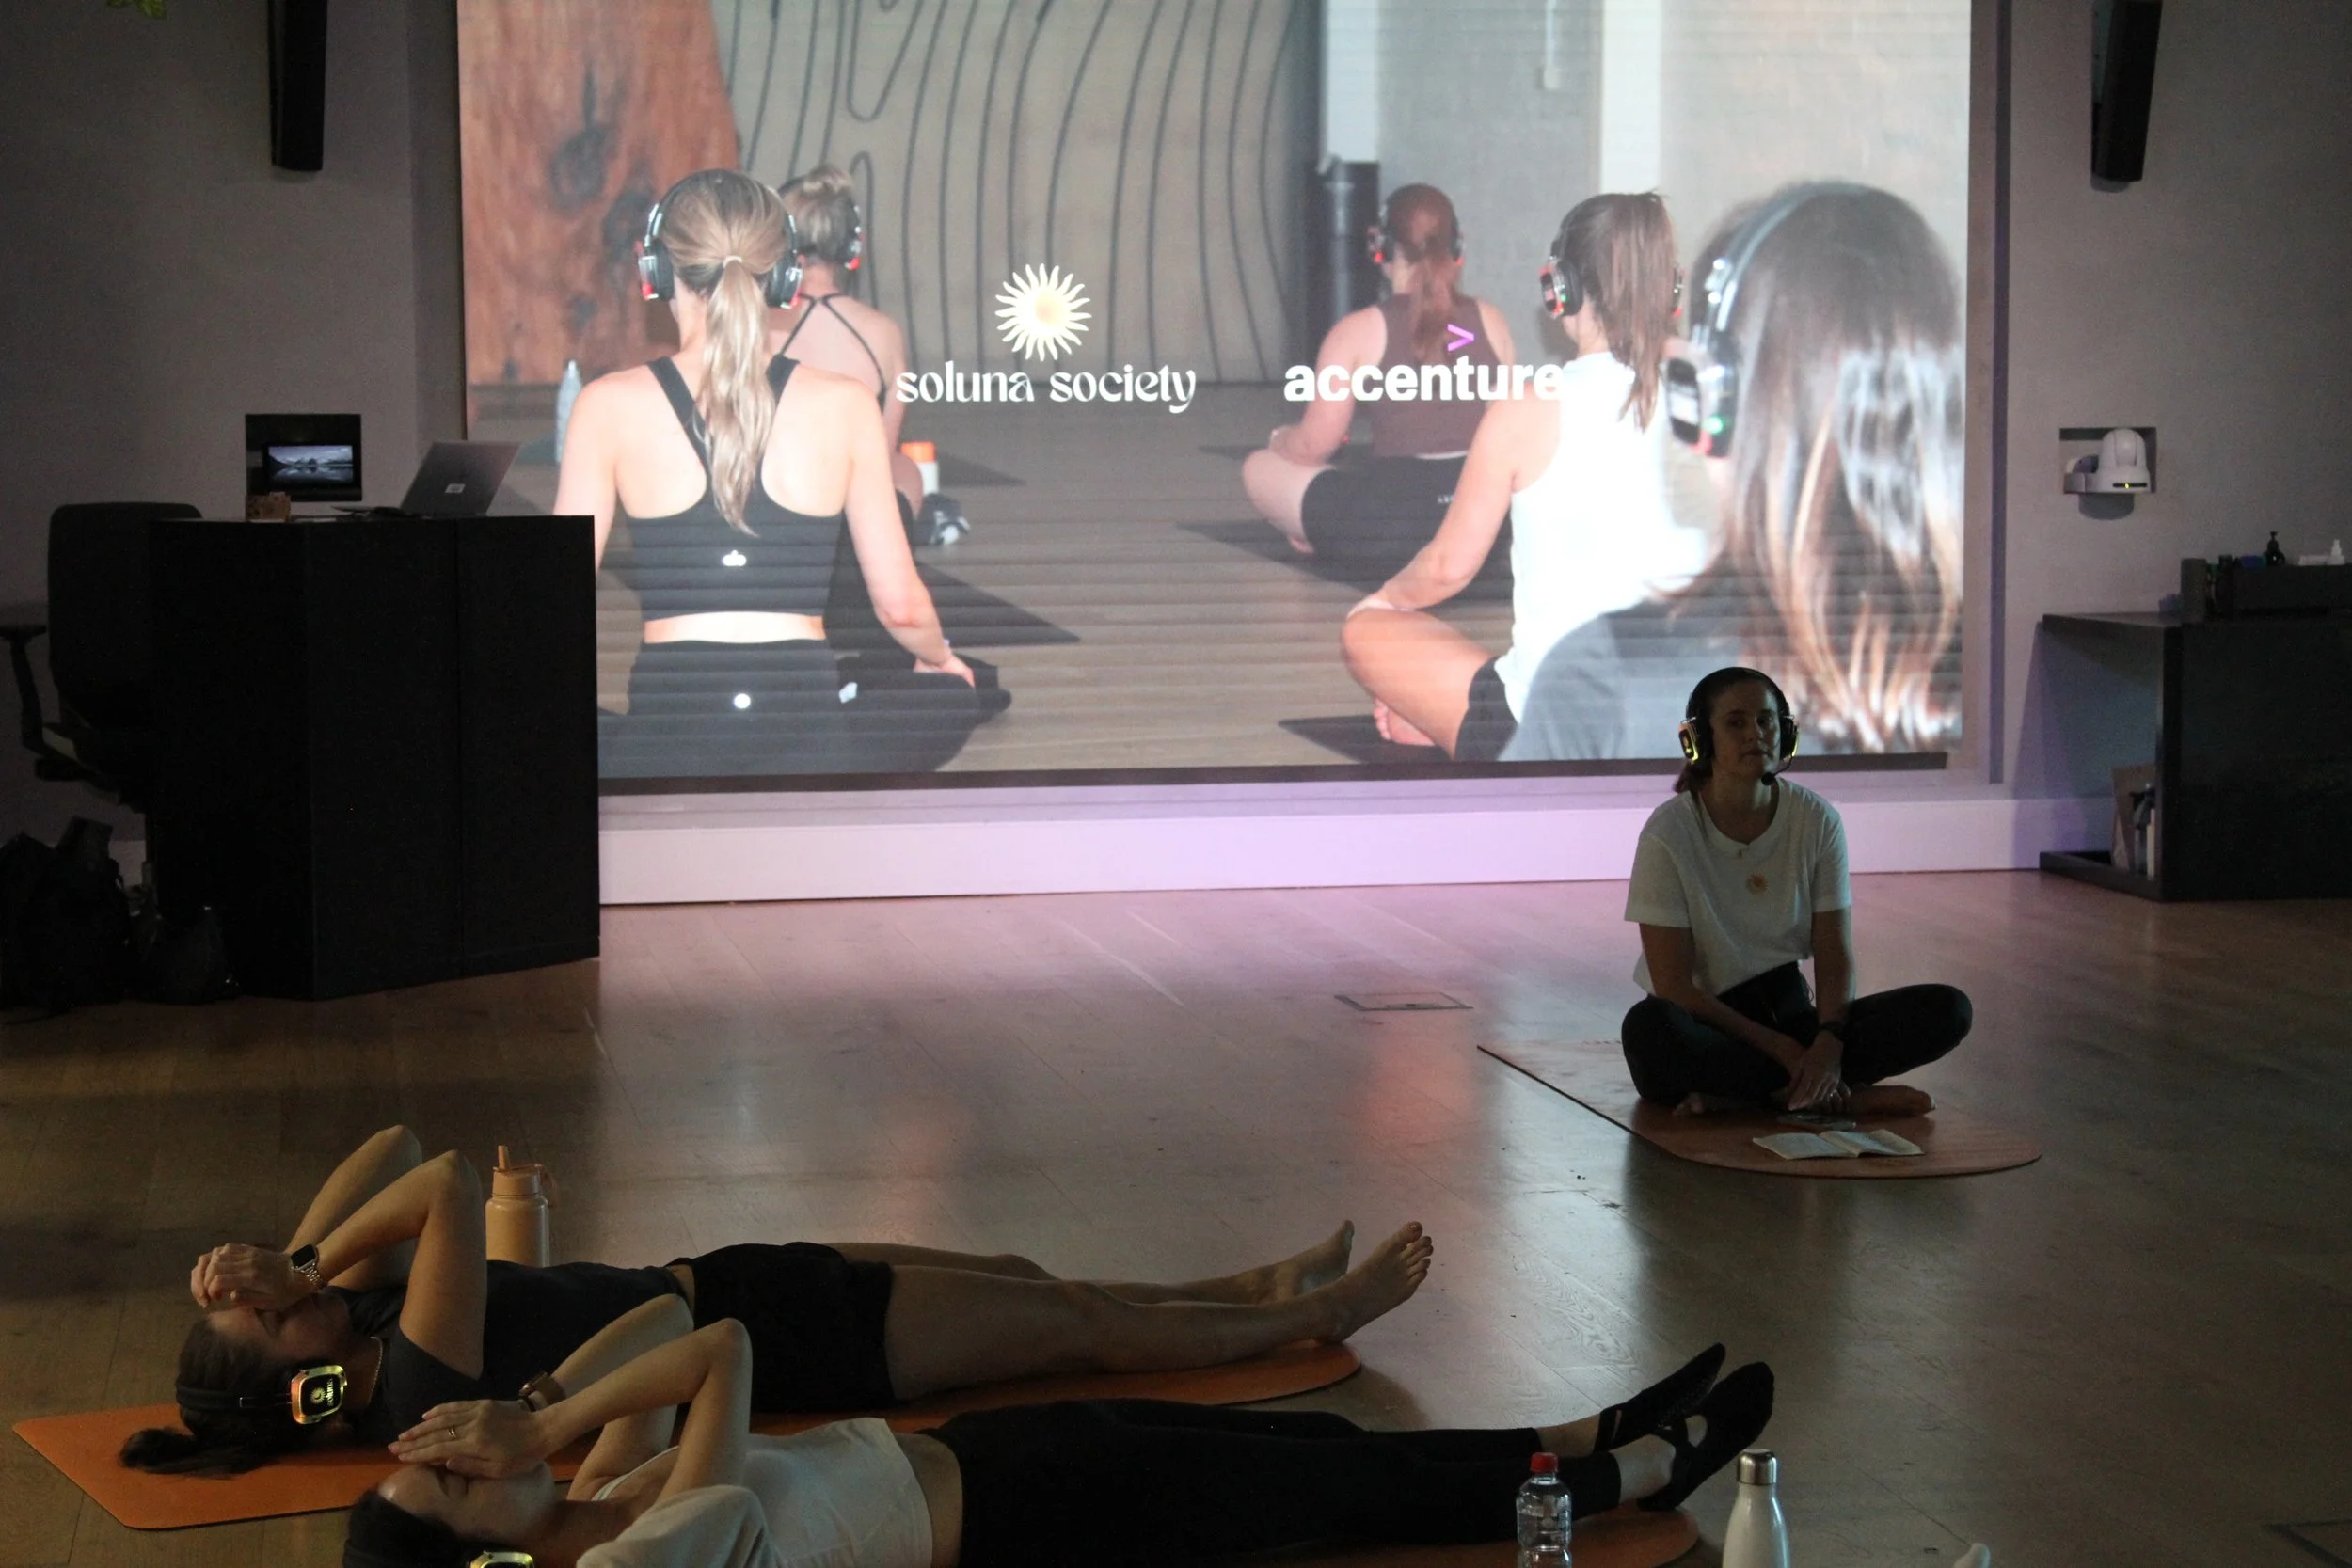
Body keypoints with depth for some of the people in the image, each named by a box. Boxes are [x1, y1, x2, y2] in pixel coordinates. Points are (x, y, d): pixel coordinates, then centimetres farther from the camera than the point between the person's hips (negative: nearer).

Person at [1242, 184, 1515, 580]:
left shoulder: (1358, 331, -5)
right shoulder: (1490, 321, 5)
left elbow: (1313, 446, -2)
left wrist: (1281, 439, 22)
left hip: (1390, 527, -5)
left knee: (1259, 468, 16)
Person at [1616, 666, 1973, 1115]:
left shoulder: (1817, 821, -2)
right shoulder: (1669, 834, -12)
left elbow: (1834, 956, -3)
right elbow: (1673, 985, -14)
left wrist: (1829, 1042, -24)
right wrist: (1780, 1047, -20)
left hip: (1789, 1011, 4)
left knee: (1948, 1010, -16)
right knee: (1650, 1028, -40)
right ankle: (1843, 1094, -25)